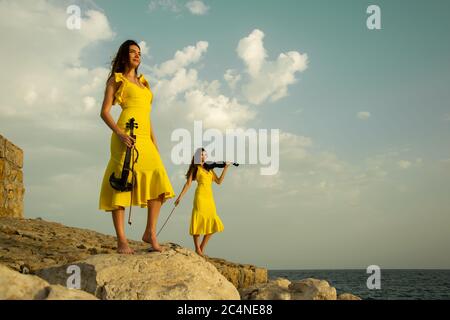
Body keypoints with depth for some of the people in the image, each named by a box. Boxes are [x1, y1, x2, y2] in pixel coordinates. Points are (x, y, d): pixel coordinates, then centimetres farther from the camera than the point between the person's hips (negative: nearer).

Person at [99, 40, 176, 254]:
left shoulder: (143, 83, 27)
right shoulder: (116, 80, 9)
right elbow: (104, 112, 1)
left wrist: (155, 143, 17)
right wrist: (119, 134, -16)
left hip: (145, 138, 6)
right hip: (127, 137, -6)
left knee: (159, 184, -5)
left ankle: (150, 232, 5)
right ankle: (122, 240, -7)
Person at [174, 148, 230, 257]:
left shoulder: (210, 169, 19)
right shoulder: (195, 168, 5)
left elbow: (219, 181, 13)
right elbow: (188, 183, 1)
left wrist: (225, 169, 9)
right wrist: (180, 196, -6)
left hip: (210, 197, 6)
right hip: (200, 196, -6)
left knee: (213, 224, 4)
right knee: (198, 221, -5)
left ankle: (202, 248, 15)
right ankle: (197, 249, 4)